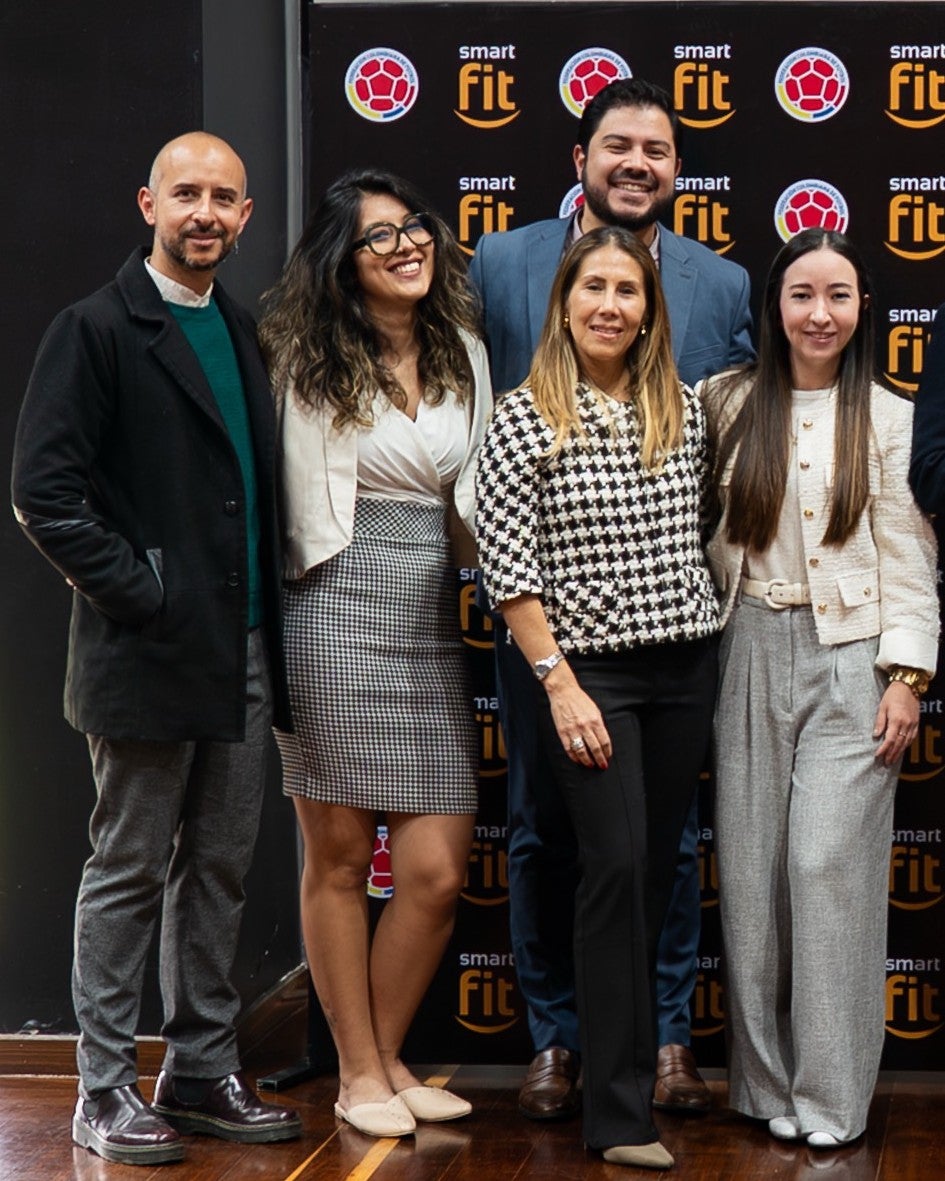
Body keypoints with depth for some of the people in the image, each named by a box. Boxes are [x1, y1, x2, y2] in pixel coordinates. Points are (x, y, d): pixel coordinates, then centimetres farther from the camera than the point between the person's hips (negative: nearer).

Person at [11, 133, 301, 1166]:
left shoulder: (241, 334, 14)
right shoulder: (96, 330, -7)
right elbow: (44, 490, -14)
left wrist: (266, 608, 7)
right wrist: (141, 594, -15)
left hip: (242, 655, 7)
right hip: (150, 654, -7)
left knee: (218, 871, 12)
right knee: (128, 873, 2)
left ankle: (202, 1072, 23)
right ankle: (105, 1090, 11)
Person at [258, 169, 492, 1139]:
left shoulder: (464, 353, 10)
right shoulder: (314, 364, -3)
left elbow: (476, 488, 13)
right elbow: (309, 515, -2)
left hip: (433, 623, 4)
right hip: (338, 619, -4)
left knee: (438, 872, 0)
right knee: (339, 859, 4)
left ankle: (386, 1059, 19)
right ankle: (358, 1072, 15)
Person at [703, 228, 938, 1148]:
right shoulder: (729, 404, 6)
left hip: (851, 657, -2)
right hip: (755, 650, 2)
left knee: (831, 863, -8)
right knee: (751, 865, 3)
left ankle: (831, 1096, 2)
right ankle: (766, 1081, 15)